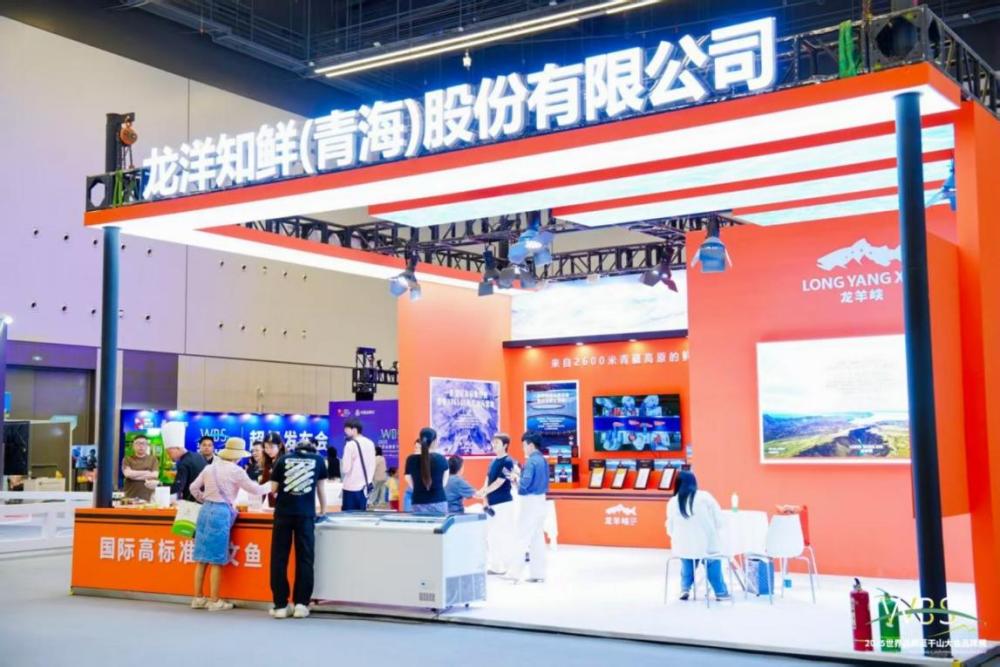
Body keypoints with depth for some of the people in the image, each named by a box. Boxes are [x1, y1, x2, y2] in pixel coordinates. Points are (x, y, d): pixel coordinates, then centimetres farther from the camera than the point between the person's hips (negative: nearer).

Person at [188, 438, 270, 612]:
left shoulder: (209, 468, 10)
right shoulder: (236, 471, -7)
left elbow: (194, 488, 15)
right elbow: (253, 488, 0)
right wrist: (268, 488, 18)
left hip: (206, 510, 6)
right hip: (221, 512, -6)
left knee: (202, 558, 11)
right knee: (216, 560, -1)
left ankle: (198, 598, 17)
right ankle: (214, 601, 3)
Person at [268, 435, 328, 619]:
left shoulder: (284, 459, 14)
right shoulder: (318, 460, 14)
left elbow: (273, 489, 14)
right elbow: (321, 490, 21)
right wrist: (323, 511, 37)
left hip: (283, 513, 0)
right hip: (306, 514, 0)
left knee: (279, 558, 5)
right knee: (304, 558, 5)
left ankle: (280, 605, 5)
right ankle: (301, 603, 3)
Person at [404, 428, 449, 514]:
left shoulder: (411, 460, 0)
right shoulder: (441, 459, -4)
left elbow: (411, 485, 8)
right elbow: (443, 483, 7)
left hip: (419, 504, 1)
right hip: (439, 503, -1)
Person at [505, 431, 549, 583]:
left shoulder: (531, 461, -17)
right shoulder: (543, 460, 11)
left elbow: (524, 484, -22)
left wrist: (516, 478, -3)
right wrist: (520, 474, 10)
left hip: (530, 502, -9)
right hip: (540, 501, 9)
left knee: (522, 538, -5)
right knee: (538, 538, 11)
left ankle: (515, 572, -4)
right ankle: (538, 573, 13)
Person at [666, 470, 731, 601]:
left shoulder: (672, 502, 0)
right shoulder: (704, 496, -5)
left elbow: (670, 529, 6)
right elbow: (719, 520, -4)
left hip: (683, 547, 1)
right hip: (706, 544, -1)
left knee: (687, 562, 34)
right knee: (713, 562, 28)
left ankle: (685, 589, 28)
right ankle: (720, 592, 33)